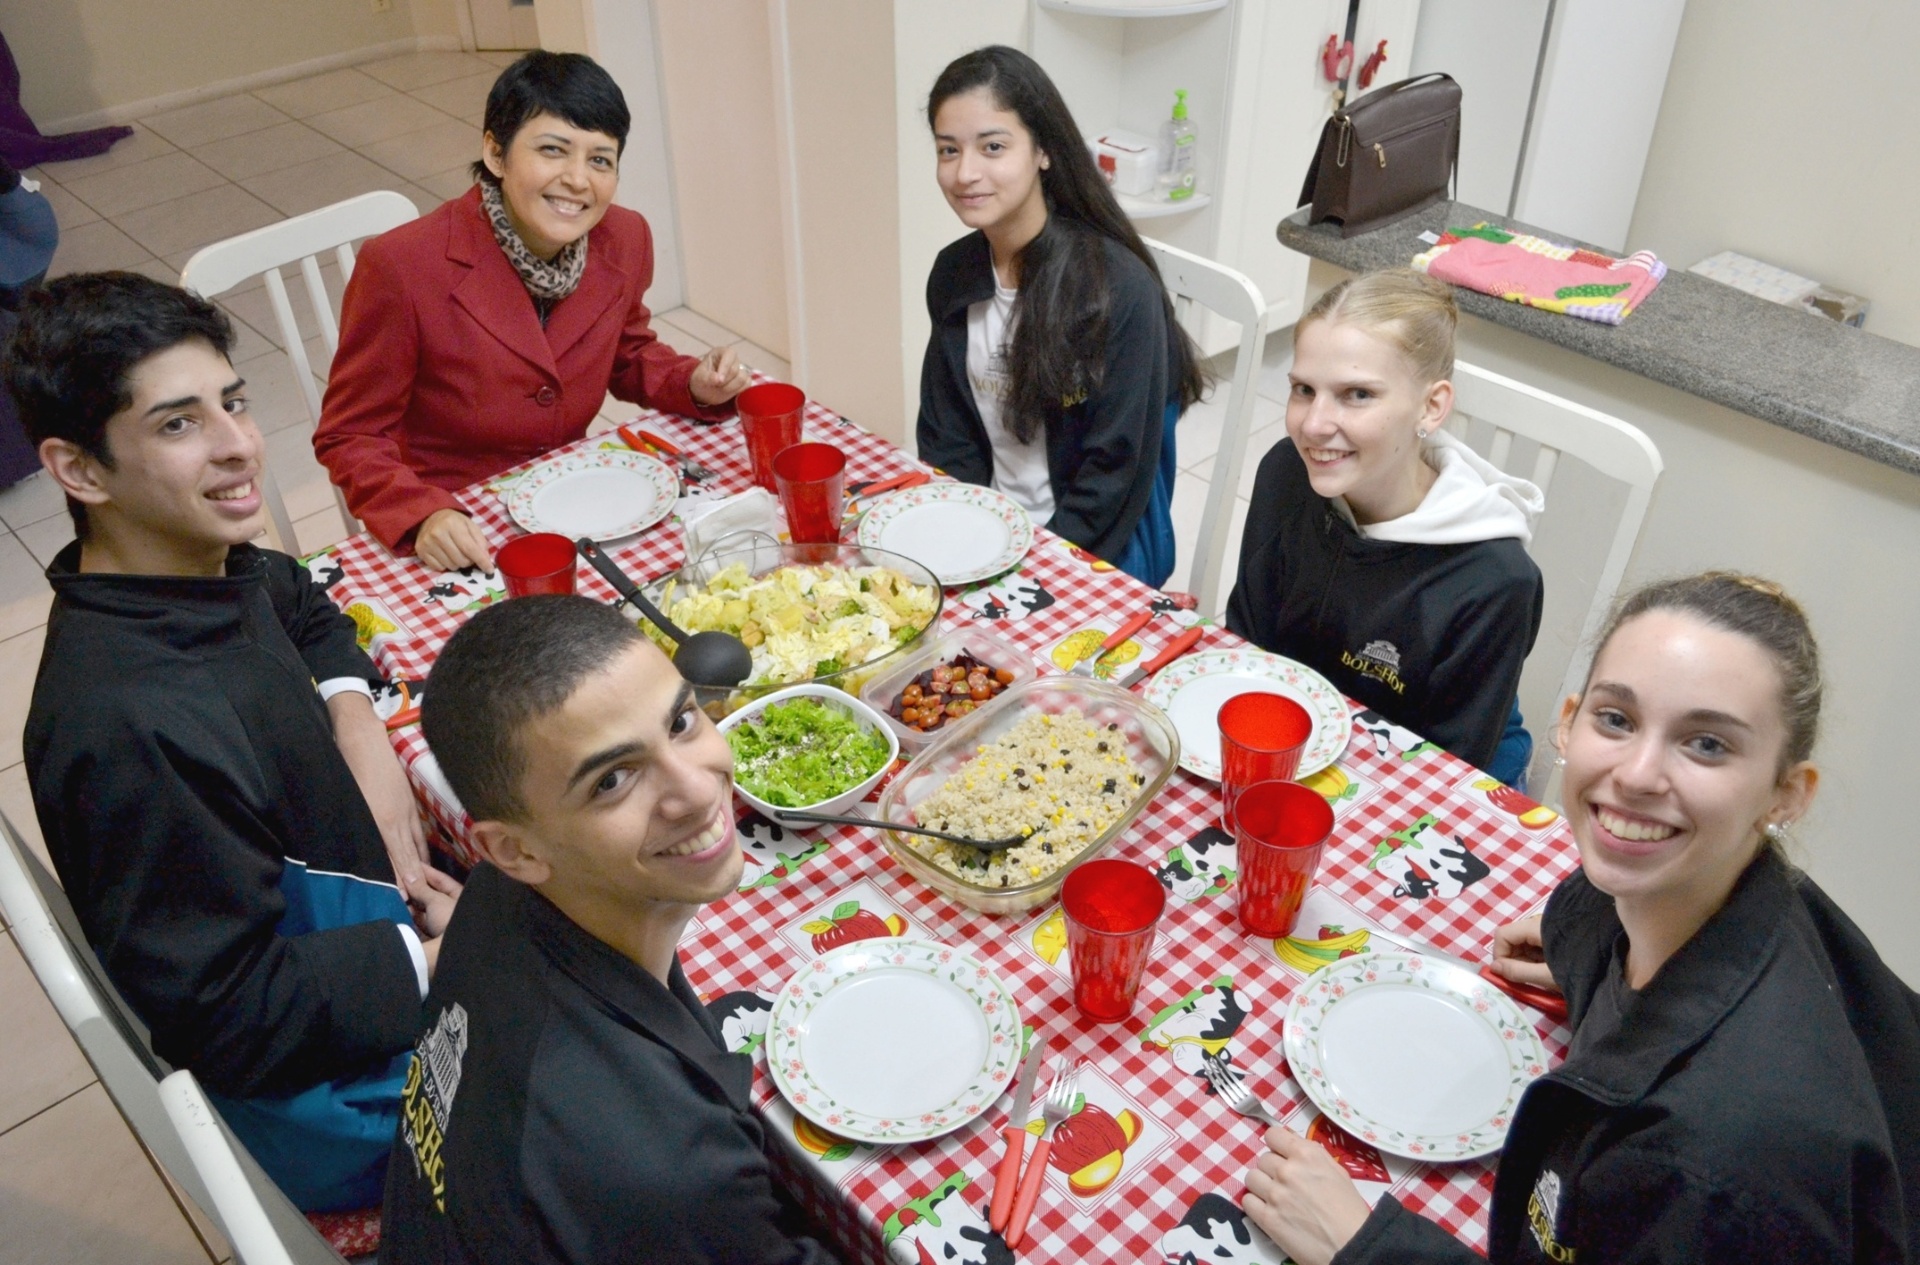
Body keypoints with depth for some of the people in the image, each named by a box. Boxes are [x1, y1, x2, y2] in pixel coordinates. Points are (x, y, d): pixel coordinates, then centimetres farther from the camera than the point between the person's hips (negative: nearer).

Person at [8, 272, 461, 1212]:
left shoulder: (203, 569, -7)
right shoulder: (129, 724, -33)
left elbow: (303, 608, 17)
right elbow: (229, 1018, -27)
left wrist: (358, 724, -2)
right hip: (345, 1088, -8)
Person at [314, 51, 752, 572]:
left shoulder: (625, 240, -7)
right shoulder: (401, 267, -21)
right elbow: (349, 437, -12)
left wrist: (696, 385, -7)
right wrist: (424, 515, -30)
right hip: (458, 537, -3)